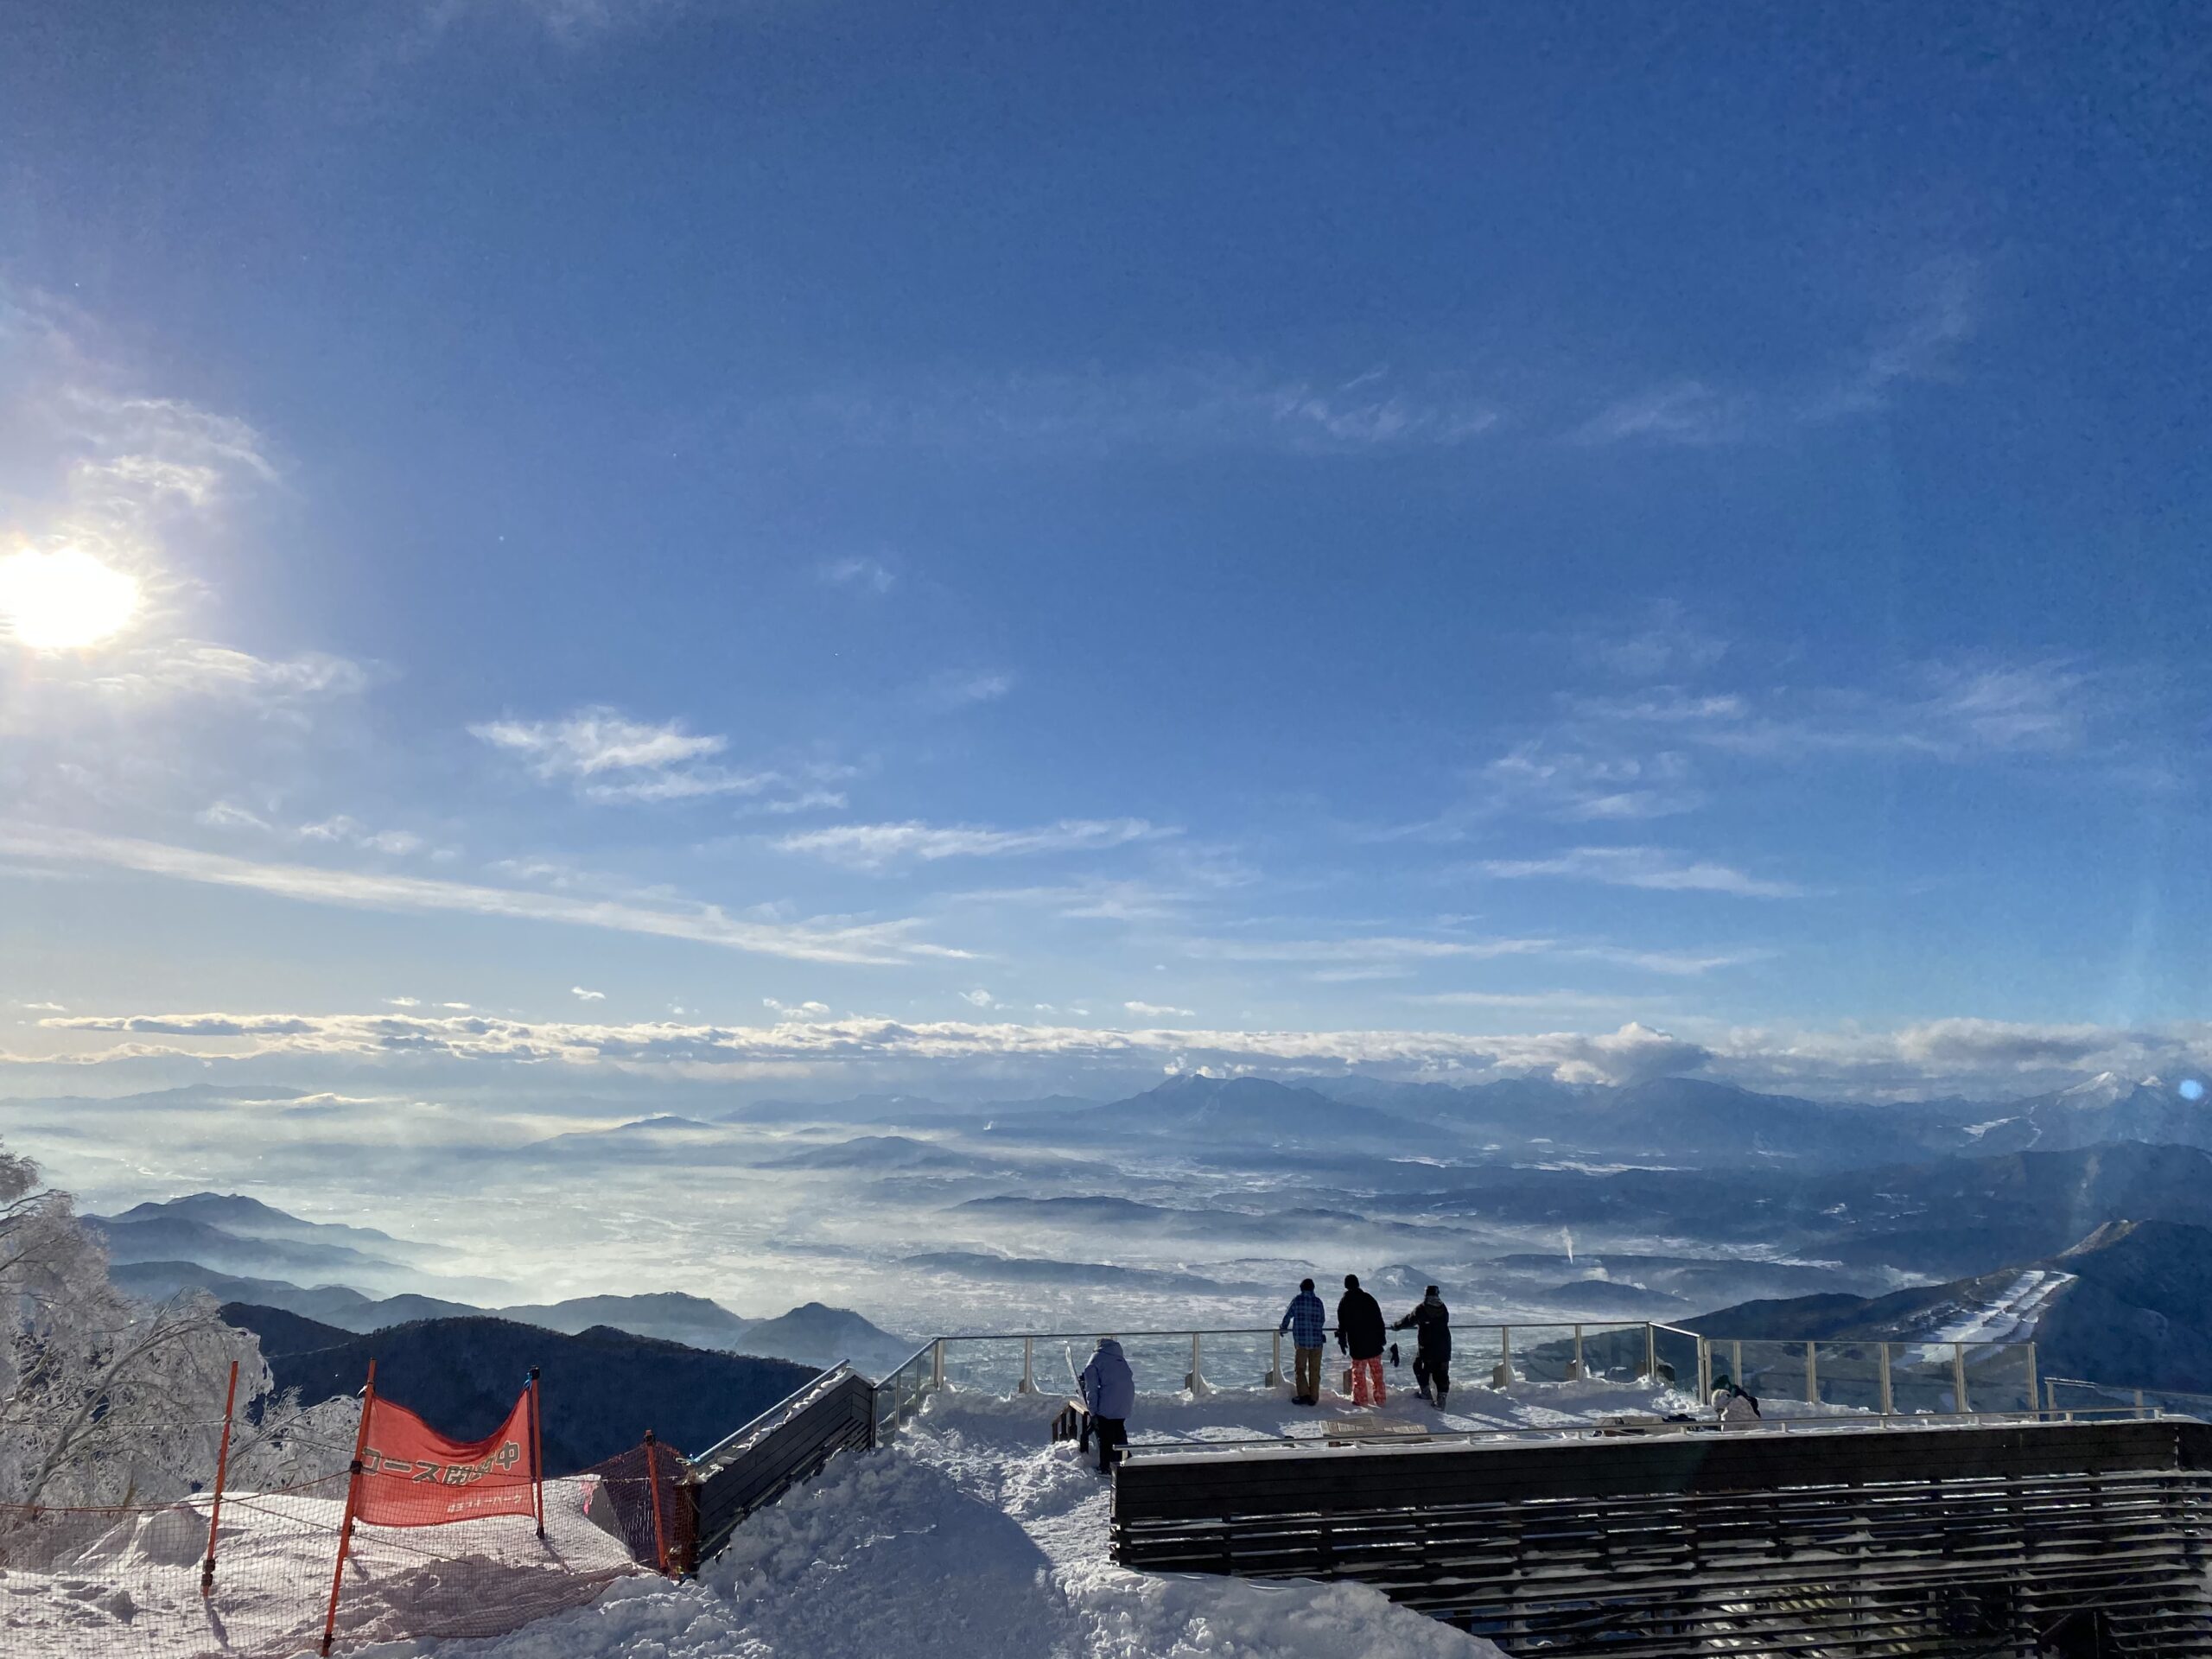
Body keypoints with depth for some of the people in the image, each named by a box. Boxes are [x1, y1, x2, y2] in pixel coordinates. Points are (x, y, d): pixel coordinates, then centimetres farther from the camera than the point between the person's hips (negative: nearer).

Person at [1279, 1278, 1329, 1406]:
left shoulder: (1297, 1300, -3)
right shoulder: (1318, 1301, 2)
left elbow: (1288, 1315, 5)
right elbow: (1323, 1320, 12)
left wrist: (1283, 1327, 25)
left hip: (1301, 1341, -2)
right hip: (1317, 1340, 2)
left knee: (1300, 1368, 6)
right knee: (1314, 1371, 9)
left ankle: (1304, 1394, -6)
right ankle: (1313, 1398, 10)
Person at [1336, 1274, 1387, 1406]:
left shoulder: (1344, 1301, -2)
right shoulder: (1369, 1298, 1)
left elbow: (1342, 1324, 0)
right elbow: (1379, 1320, 3)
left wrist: (1342, 1341, 9)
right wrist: (1382, 1337, 10)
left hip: (1357, 1343, -2)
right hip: (1374, 1342, 2)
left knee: (1358, 1372, 6)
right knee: (1377, 1371, 11)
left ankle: (1360, 1399, 6)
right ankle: (1379, 1398, 14)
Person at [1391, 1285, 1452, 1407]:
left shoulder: (1421, 1309, -11)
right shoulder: (1444, 1309, 2)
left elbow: (1408, 1320, -2)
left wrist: (1395, 1326, 15)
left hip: (1426, 1348, -3)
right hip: (1444, 1349, 3)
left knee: (1420, 1368, 19)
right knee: (1441, 1374, 8)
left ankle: (1425, 1392, 25)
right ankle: (1441, 1399, 4)